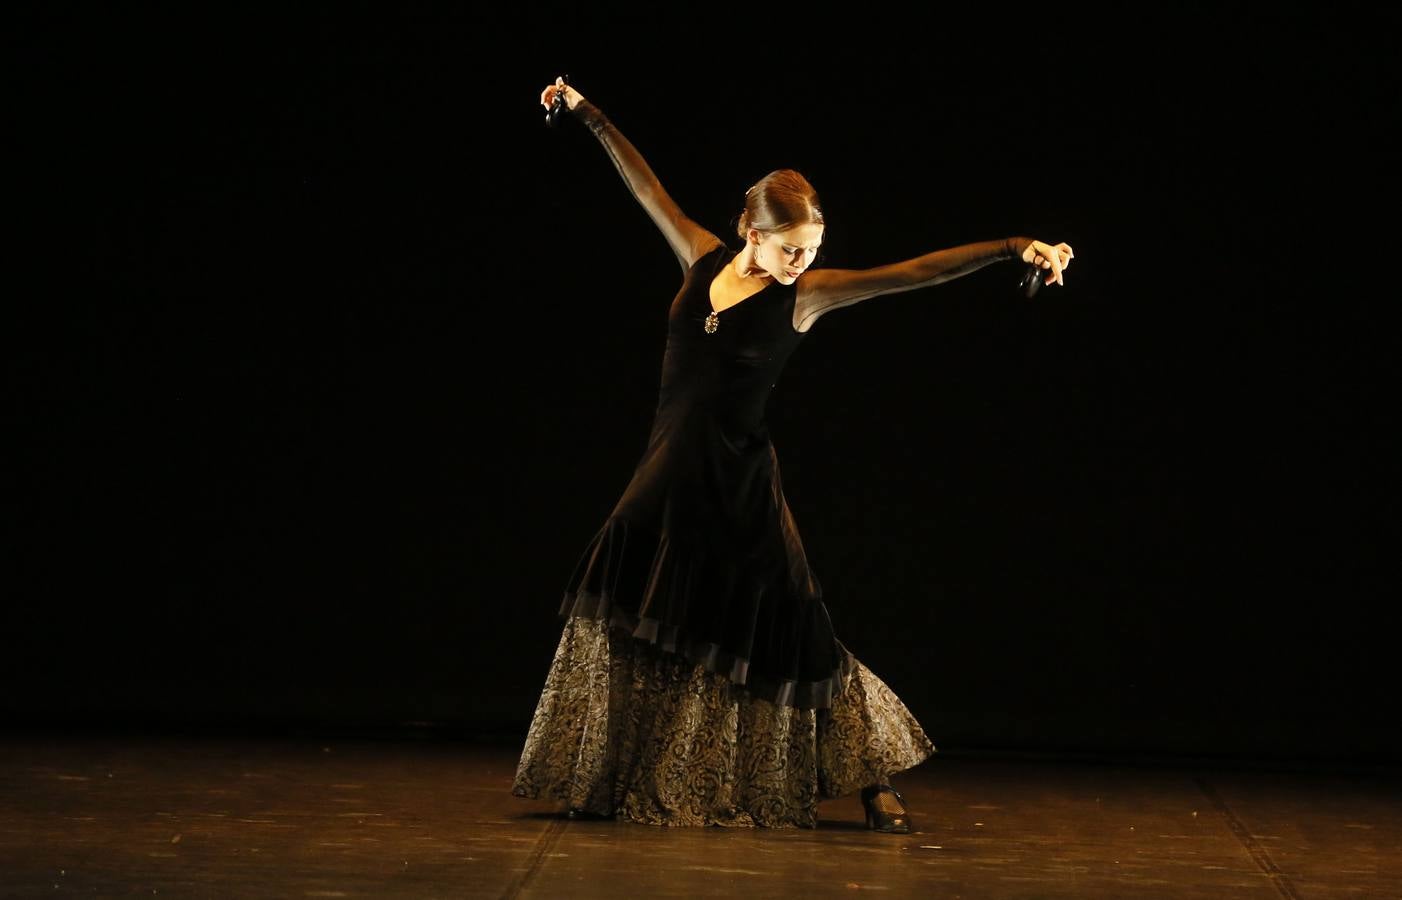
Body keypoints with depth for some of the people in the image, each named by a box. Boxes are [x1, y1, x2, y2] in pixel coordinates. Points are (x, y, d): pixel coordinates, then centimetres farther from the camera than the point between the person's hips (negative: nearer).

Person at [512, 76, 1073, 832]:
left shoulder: (805, 294, -8)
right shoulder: (703, 260, 2)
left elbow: (915, 271, -15)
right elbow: (646, 186, 13)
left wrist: (1016, 248, -23)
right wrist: (585, 111, 23)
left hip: (738, 484, -4)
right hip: (668, 470, 4)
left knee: (781, 635, -1)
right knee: (629, 626, 3)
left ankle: (875, 779, 13)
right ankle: (605, 786, 16)